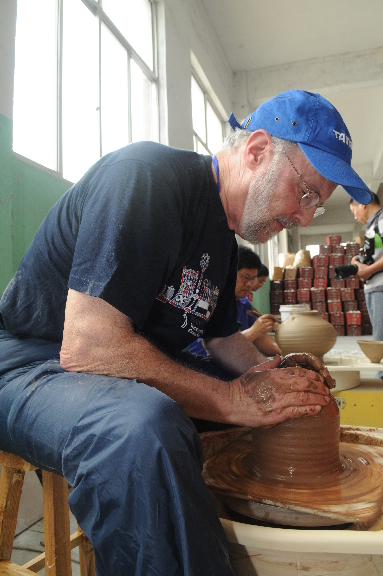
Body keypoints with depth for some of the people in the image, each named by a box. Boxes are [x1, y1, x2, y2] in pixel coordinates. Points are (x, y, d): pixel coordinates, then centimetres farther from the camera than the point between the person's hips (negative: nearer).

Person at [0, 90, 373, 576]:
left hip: (139, 374, 8)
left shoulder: (224, 234, 8)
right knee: (144, 430, -41)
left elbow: (222, 336, 16)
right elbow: (86, 347, -31)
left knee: (291, 401, 10)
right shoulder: (149, 174, -22)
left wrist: (271, 372, -4)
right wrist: (232, 399, -25)